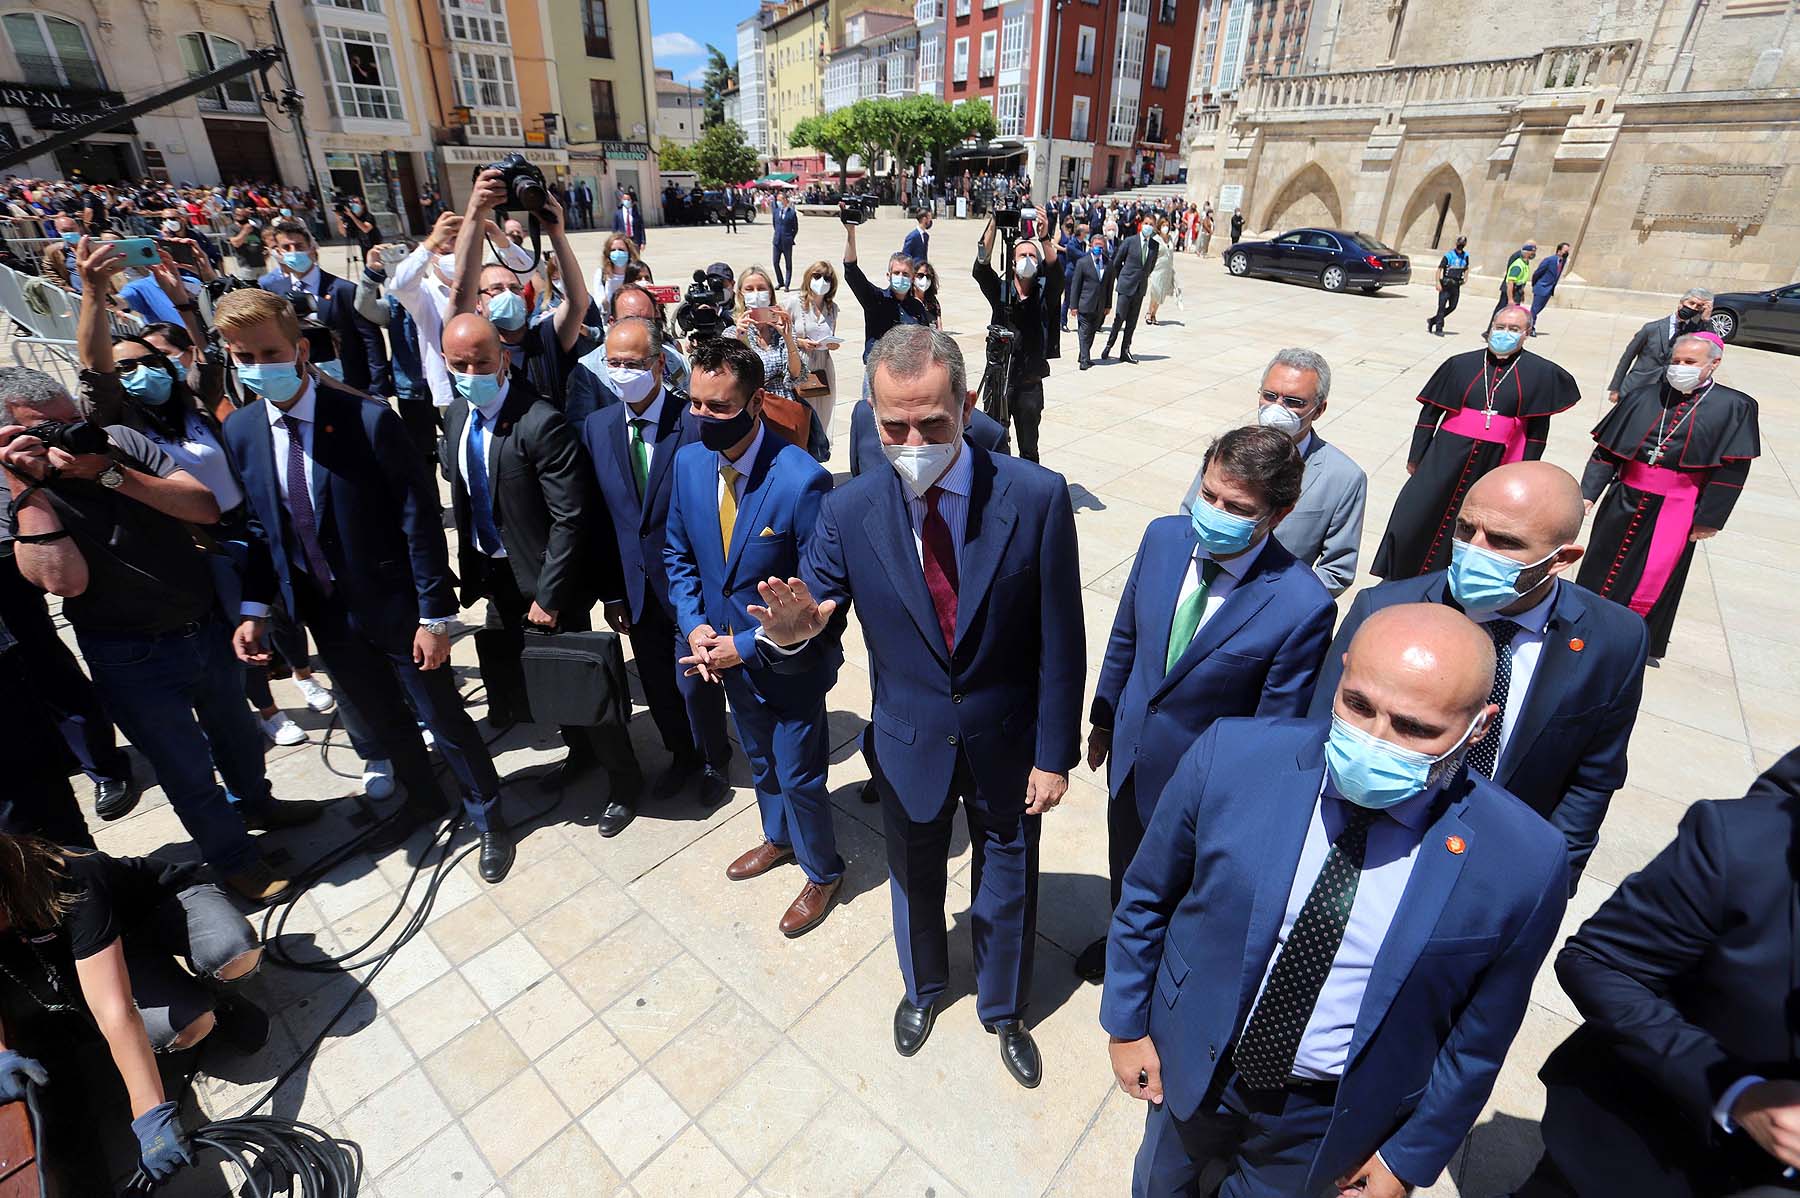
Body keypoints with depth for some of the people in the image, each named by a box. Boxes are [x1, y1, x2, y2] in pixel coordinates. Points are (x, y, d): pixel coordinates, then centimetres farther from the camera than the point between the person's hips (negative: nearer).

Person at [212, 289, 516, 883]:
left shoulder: (369, 420, -19)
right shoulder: (240, 432, -1)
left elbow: (420, 520, -18)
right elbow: (255, 525, 9)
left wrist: (435, 615, -18)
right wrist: (254, 608, 1)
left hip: (393, 605, -5)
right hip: (323, 611, 5)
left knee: (444, 719, 8)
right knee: (382, 720, 22)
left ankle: (486, 817, 29)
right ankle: (422, 799, 47)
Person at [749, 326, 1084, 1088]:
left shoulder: (1036, 497, -21)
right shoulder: (849, 512, -17)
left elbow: (1060, 642, -14)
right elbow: (814, 611, -8)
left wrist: (1055, 755, -9)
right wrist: (792, 624, -33)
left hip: (1007, 742, -1)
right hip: (910, 744, 2)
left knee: (1007, 885, 22)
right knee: (915, 880, 26)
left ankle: (1004, 1010, 54)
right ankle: (923, 987, 60)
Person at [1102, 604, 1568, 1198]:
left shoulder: (1525, 863, -24)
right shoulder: (1232, 755, -25)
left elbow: (1478, 1035, -7)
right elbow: (1146, 896, -9)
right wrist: (1126, 1023, -1)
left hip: (1332, 1115, -1)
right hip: (1191, 1065, 2)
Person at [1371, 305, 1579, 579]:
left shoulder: (1540, 373, 0)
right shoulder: (1461, 364, 0)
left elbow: (1538, 429, 4)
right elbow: (1429, 413, 5)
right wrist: (1415, 457, 5)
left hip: (1494, 464, 0)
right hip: (1447, 458, 1)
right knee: (1416, 517, 2)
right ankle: (1400, 579, 18)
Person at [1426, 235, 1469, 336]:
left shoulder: (1465, 256, 8)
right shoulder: (1448, 255, -8)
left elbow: (1466, 268, 22)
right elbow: (1439, 269, -9)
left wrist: (1465, 279, 8)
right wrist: (1438, 283, -18)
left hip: (1456, 285, 6)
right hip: (1446, 284, -6)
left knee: (1452, 307, 7)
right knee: (1442, 306, -6)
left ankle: (1432, 320, 19)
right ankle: (1439, 329, -1)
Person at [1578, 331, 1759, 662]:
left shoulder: (1734, 407, -5)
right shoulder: (1643, 398, 1)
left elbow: (1731, 471, -5)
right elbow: (1605, 450, 3)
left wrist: (1709, 519, -7)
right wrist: (1588, 493, -3)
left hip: (1675, 511, -2)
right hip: (1624, 500, 2)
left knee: (1653, 579, 4)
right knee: (1602, 566, 10)